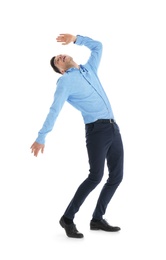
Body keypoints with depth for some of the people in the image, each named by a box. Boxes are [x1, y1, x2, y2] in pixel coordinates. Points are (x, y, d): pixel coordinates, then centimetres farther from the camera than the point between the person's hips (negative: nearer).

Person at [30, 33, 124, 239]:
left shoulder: (89, 70, 21)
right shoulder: (65, 81, 2)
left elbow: (97, 46, 33)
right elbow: (54, 111, -5)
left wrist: (75, 39, 27)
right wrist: (41, 138, -8)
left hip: (113, 128, 7)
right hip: (97, 130, -7)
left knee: (116, 176, 4)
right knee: (95, 177, -16)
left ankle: (97, 219, 14)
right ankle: (68, 218, -3)